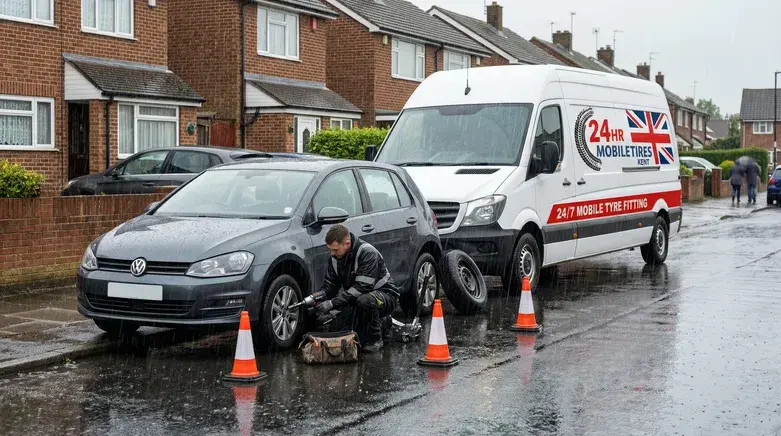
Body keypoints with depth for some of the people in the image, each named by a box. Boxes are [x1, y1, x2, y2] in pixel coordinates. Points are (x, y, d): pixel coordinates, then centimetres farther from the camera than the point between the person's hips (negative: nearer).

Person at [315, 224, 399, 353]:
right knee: (340, 326, -13)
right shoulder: (336, 257, -3)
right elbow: (330, 282, 7)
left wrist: (332, 303, -34)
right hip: (356, 298, 8)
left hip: (384, 294, -7)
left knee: (364, 300, -40)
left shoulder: (367, 253, -27)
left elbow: (362, 287, -33)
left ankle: (375, 340, -15)